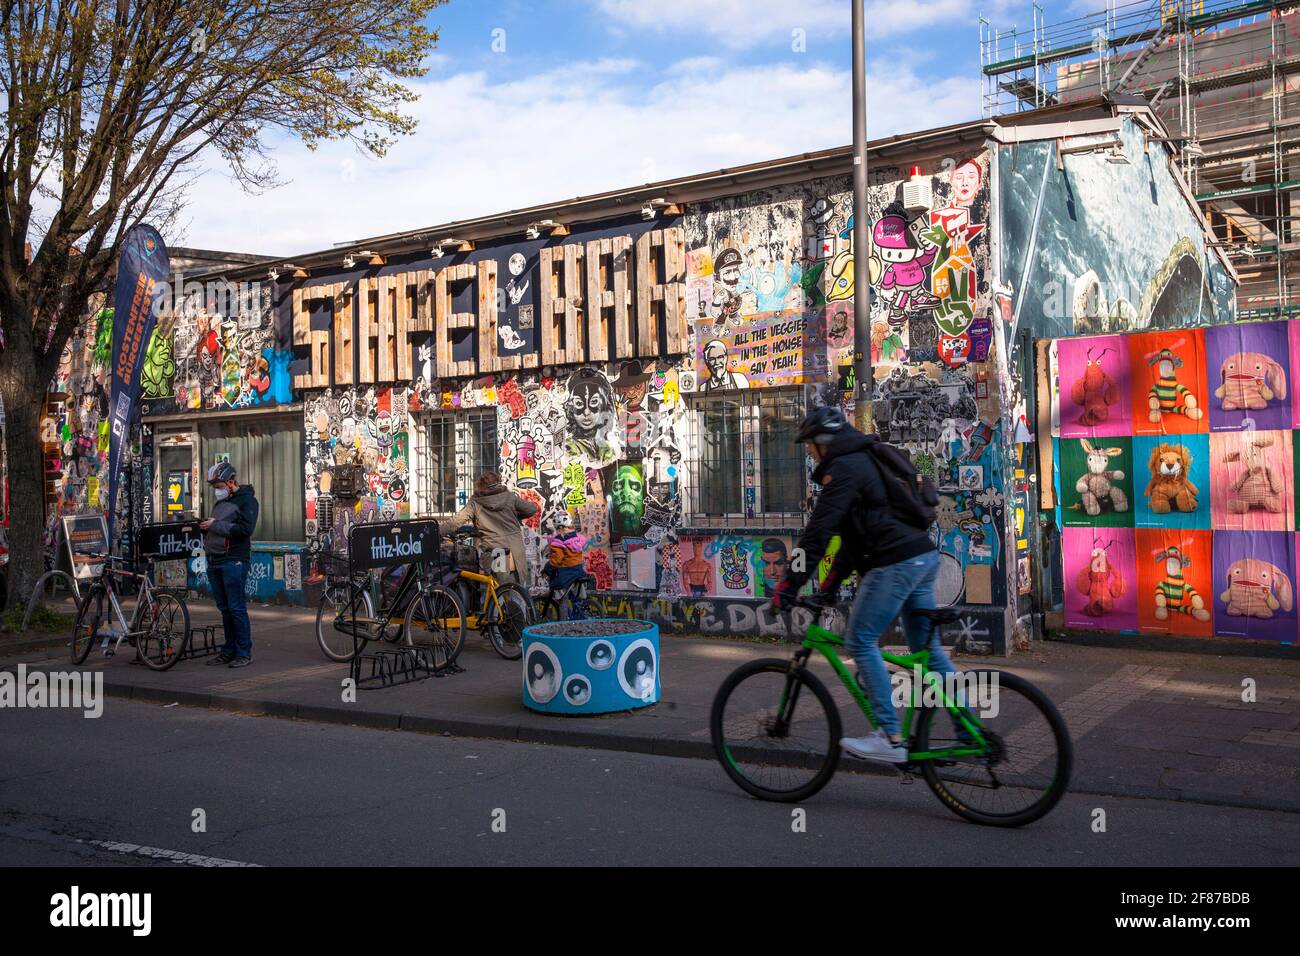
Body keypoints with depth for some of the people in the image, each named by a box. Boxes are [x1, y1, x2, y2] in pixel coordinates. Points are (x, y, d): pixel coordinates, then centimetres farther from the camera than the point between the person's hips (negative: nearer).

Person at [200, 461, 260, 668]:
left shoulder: (246, 500, -5)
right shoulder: (220, 502, 21)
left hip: (233, 561, -8)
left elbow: (245, 529, -18)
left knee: (236, 608, -7)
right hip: (214, 561, 8)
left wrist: (216, 525, -15)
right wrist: (205, 526, 5)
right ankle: (229, 650, 16)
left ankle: (244, 653, -3)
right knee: (224, 608, 10)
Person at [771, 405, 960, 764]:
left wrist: (790, 583, -14)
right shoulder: (865, 461, 23)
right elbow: (854, 531, 27)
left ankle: (891, 738, -7)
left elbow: (819, 530, -16)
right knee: (928, 648, 13)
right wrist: (833, 580, 26)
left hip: (894, 563, -10)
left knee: (861, 642, -5)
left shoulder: (843, 468, -8)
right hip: (923, 557, 10)